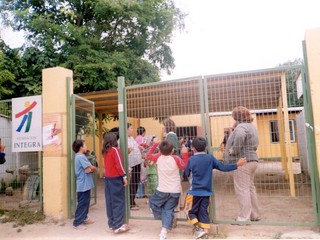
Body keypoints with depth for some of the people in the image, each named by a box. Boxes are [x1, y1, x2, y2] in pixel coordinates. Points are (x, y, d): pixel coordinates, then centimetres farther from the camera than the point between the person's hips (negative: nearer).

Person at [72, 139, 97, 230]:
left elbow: (87, 170, 8)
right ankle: (77, 223, 5)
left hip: (84, 184, 10)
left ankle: (84, 218, 31)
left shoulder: (79, 156, 14)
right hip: (84, 185, -10)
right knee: (82, 204, -3)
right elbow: (90, 169, -22)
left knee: (85, 202, 19)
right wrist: (94, 168, -2)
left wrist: (90, 169, -11)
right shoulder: (81, 157, -19)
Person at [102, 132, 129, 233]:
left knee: (110, 201, 11)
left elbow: (108, 164, 8)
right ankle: (118, 225, 1)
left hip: (107, 178, 7)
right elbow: (119, 165, -15)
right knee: (118, 201, 0)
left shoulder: (105, 151, 8)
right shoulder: (115, 150, -12)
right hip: (116, 178, -7)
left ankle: (111, 223, 20)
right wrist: (124, 177, -10)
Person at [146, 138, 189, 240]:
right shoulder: (176, 158, -12)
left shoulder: (158, 157, -8)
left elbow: (148, 155, 10)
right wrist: (185, 154, 3)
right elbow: (185, 167, 2)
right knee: (169, 210, 7)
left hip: (162, 190, -1)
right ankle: (164, 231, -2)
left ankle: (163, 217, 23)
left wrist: (154, 144, 13)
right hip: (175, 191, 1)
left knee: (152, 202, 24)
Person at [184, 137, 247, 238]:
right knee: (203, 211, 14)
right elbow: (223, 167, -4)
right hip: (206, 191, 3)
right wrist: (237, 164, 4)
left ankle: (198, 228, -1)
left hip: (195, 191, -3)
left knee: (190, 211, 10)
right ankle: (205, 229, 13)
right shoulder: (210, 158, -4)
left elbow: (187, 173, 3)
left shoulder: (191, 159, -9)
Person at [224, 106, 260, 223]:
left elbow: (239, 137, -37)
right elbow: (255, 144, 28)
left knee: (242, 189, -4)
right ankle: (255, 215, 27)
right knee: (250, 188, 17)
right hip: (252, 160, 11)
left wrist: (234, 150, -24)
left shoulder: (241, 126, -14)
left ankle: (244, 217, 2)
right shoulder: (251, 126, 19)